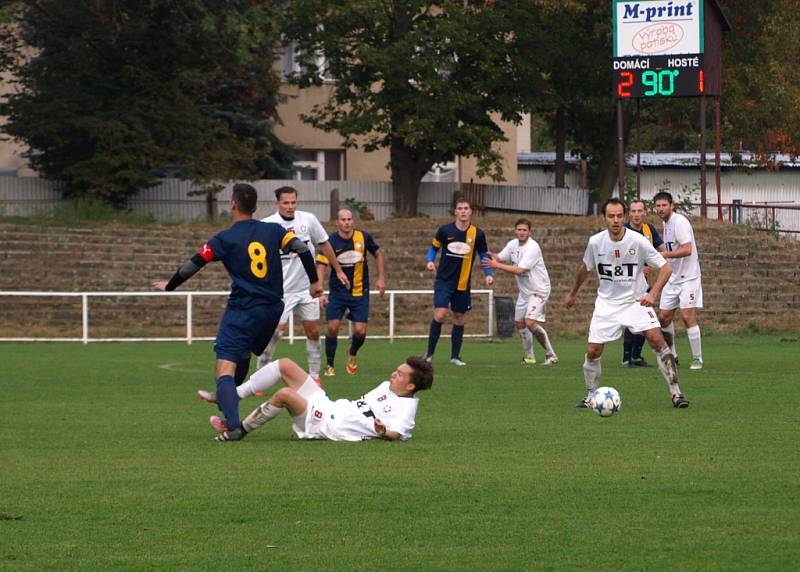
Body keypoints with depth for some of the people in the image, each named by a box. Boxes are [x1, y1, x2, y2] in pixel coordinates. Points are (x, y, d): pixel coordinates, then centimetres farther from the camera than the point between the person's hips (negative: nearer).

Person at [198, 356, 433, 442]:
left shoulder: (406, 407, -12)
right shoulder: (388, 386, 15)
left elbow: (396, 434, -28)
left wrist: (383, 432, -46)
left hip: (325, 426, -9)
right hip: (327, 406, 9)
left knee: (284, 394, -30)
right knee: (285, 365, 5)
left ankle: (240, 431, -9)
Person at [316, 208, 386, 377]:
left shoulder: (363, 237, -6)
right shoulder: (330, 242, -10)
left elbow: (378, 253, 11)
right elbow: (321, 267, -10)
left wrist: (381, 278, 8)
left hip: (360, 292, 1)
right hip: (337, 292, -1)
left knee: (360, 331, -6)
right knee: (332, 327, -10)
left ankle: (353, 354, 28)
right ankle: (330, 365, 7)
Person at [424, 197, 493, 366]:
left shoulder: (477, 234, -3)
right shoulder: (445, 230, -5)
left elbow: (484, 255, 9)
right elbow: (434, 248, 9)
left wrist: (488, 274, -5)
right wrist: (430, 261, -10)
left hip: (463, 284, 2)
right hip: (444, 281, -2)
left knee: (459, 318, 8)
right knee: (440, 314, -16)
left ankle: (455, 356, 21)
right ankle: (429, 354, -5)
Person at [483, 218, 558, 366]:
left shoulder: (532, 248, -23)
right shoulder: (513, 244, 3)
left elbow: (519, 270, -28)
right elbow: (500, 258, 10)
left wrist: (497, 265, -26)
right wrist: (491, 255, -14)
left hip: (539, 290, -9)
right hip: (524, 291, 9)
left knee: (530, 323, -21)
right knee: (519, 323, 11)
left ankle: (551, 355, -13)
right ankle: (529, 356, 25)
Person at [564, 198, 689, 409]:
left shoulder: (638, 241, -16)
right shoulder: (595, 242, -8)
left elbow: (665, 268, -12)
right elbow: (585, 269, 13)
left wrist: (653, 294, -26)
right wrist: (572, 294, 24)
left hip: (635, 301, -2)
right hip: (607, 302, 2)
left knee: (657, 340, -19)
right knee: (592, 352, -6)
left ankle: (675, 392, -11)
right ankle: (591, 397, 16)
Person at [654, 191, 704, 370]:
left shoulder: (679, 222, -15)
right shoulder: (666, 223, 13)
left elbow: (687, 249, -24)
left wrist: (664, 255, -25)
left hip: (688, 277, -9)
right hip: (673, 278, 9)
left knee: (688, 316, -12)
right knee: (664, 317, 7)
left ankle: (697, 359, -5)